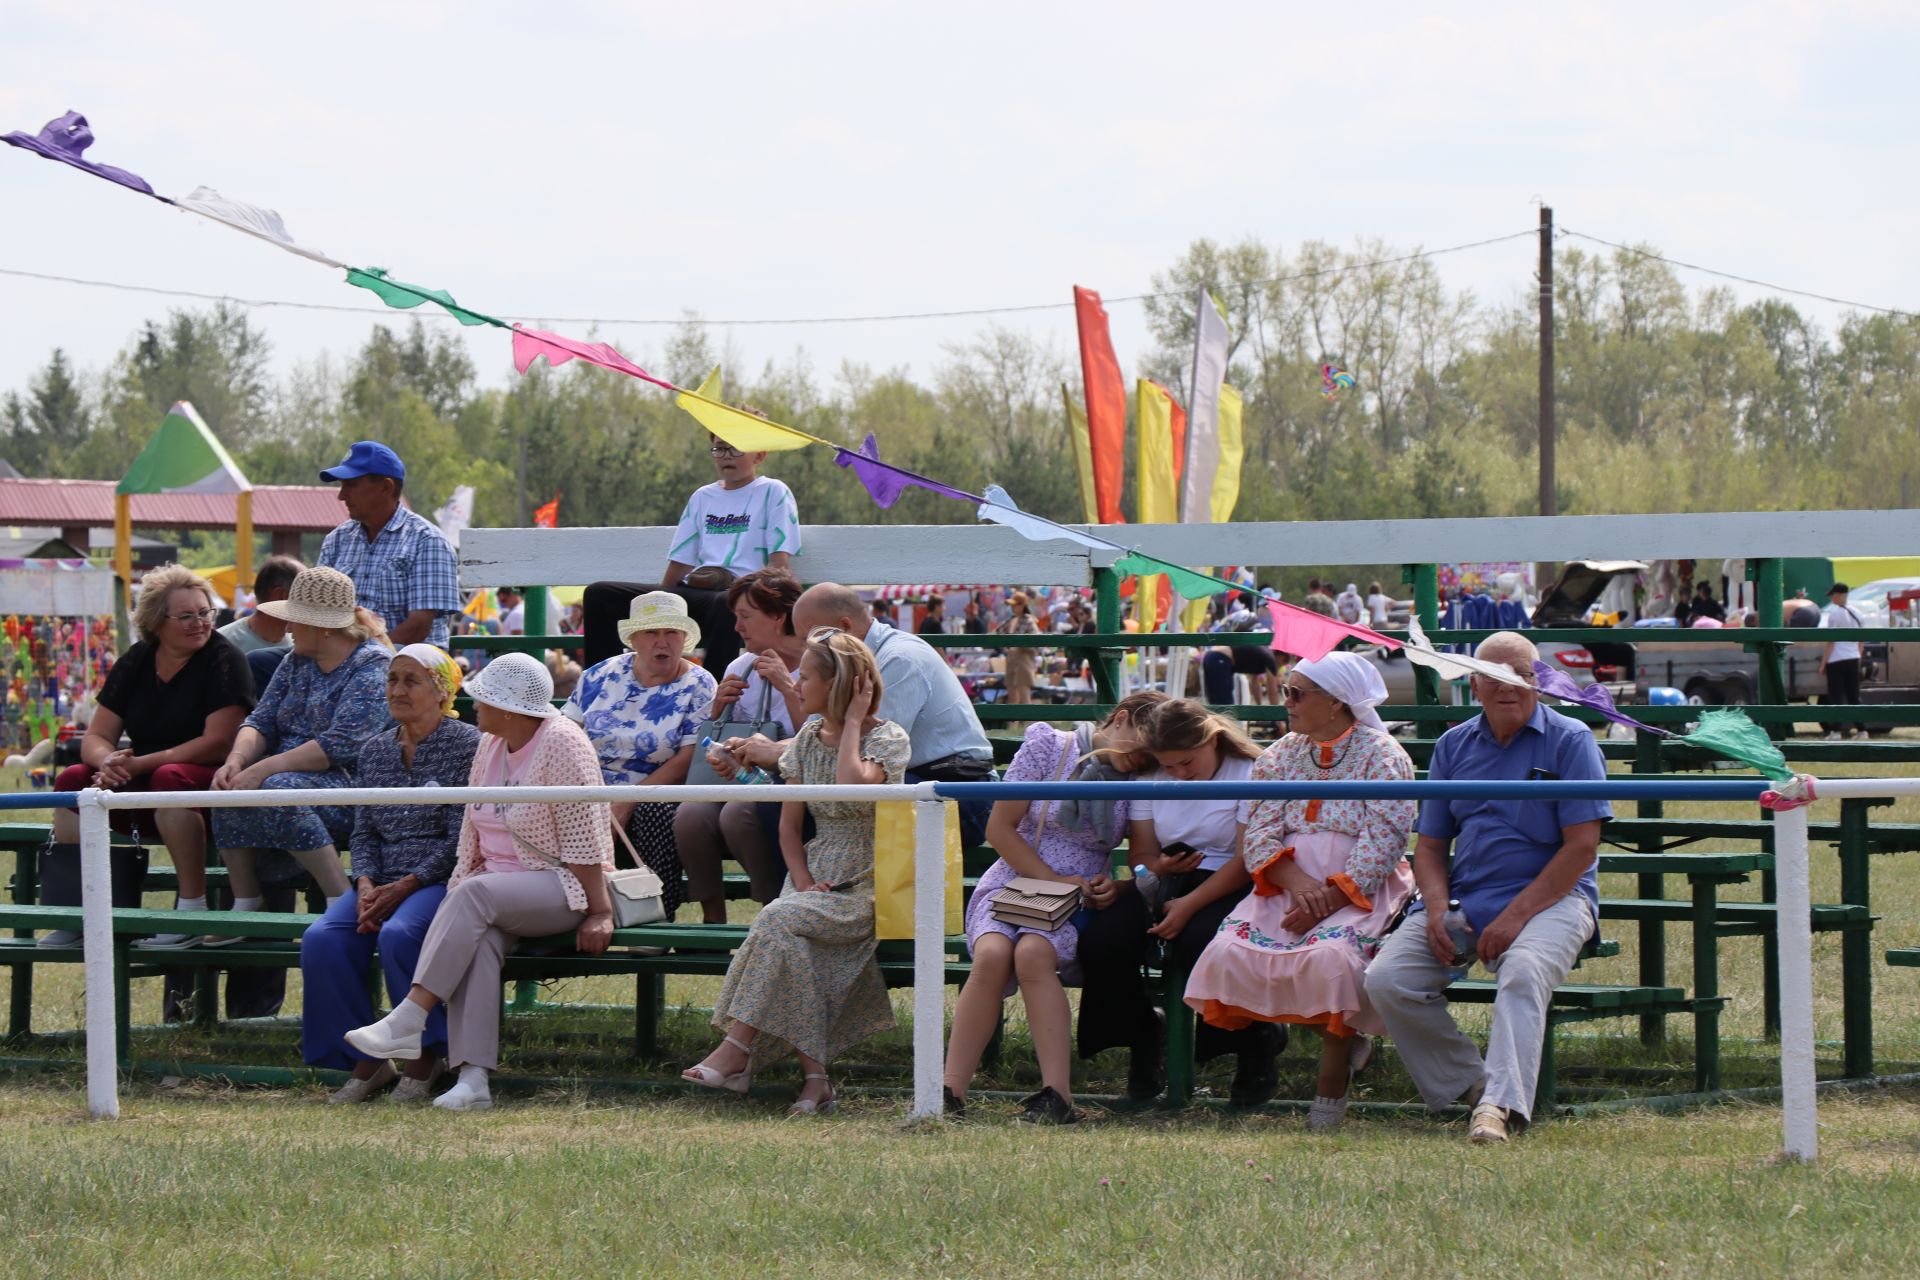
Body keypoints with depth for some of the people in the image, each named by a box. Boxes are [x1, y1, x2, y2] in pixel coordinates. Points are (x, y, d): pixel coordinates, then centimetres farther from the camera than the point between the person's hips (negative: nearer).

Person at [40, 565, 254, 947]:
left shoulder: (223, 661, -9)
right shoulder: (135, 664, 8)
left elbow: (219, 743, -18)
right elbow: (96, 737, 6)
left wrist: (140, 764, -22)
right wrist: (109, 762, -20)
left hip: (213, 778, -6)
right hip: (142, 788, 6)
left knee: (170, 780, -37)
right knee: (72, 780, -15)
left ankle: (193, 906, -33)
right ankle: (74, 913, -16)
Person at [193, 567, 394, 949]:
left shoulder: (372, 667, -12)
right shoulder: (298, 663, 16)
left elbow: (341, 745, -22)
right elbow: (262, 720, 11)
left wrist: (265, 769, -25)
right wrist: (237, 760, -12)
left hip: (354, 786, -8)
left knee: (279, 791, -35)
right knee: (229, 792, -19)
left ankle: (342, 900, -29)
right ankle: (245, 906, -17)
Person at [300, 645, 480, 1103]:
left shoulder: (466, 744, -2)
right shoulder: (374, 751, 17)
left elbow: (461, 838, -9)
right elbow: (363, 833, 15)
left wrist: (404, 887, -16)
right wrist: (366, 884, -6)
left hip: (440, 879, -6)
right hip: (383, 883, 6)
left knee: (398, 935, -35)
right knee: (321, 940, -22)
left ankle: (425, 1058, -19)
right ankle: (365, 1062, -13)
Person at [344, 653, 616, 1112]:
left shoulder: (562, 744, -11)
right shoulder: (490, 747, 13)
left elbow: (584, 839, -15)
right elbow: (472, 831, 15)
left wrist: (599, 911, -18)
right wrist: (455, 897, 2)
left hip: (563, 886, -6)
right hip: (500, 882, 6)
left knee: (476, 895, -33)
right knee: (478, 939, -29)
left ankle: (408, 1021, -39)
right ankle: (473, 1078, -41)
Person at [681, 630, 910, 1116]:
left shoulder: (888, 739, -5)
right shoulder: (808, 739, 14)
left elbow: (853, 786, -27)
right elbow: (789, 824, 15)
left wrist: (852, 722, -14)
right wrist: (802, 877, -3)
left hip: (868, 889, -5)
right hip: (817, 880, 5)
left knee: (779, 920, -30)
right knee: (792, 945, -28)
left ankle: (737, 1051, -25)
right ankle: (815, 1077, -29)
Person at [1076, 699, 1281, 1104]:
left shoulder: (1249, 774, -6)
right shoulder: (1150, 781, 11)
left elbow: (1248, 861, -13)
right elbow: (1142, 854, 11)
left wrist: (1189, 904, -23)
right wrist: (1158, 867, -16)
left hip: (1229, 886, -5)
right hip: (1166, 885, 5)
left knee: (1199, 942, -37)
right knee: (1102, 938, -23)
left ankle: (1256, 1041, -11)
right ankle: (1142, 1037, 3)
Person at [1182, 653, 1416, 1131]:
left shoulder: (1382, 756, 0)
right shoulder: (1280, 755, 16)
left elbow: (1381, 846, -9)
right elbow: (1258, 836, 6)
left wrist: (1329, 899, -20)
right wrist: (1298, 883, -14)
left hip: (1360, 891, -5)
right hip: (1287, 887, 5)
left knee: (1330, 956, -36)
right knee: (1230, 952, -23)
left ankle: (1332, 1087, -17)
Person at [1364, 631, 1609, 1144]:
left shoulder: (1570, 741, 1)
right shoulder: (1453, 746, 15)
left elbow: (1582, 846, -7)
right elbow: (1429, 844, 15)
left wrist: (1515, 916, -16)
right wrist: (1437, 909, -7)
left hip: (1550, 896, -5)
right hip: (1462, 896, 5)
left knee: (1523, 972, -37)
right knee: (1386, 980, -18)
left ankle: (1500, 1103, -49)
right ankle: (1465, 1081, -6)